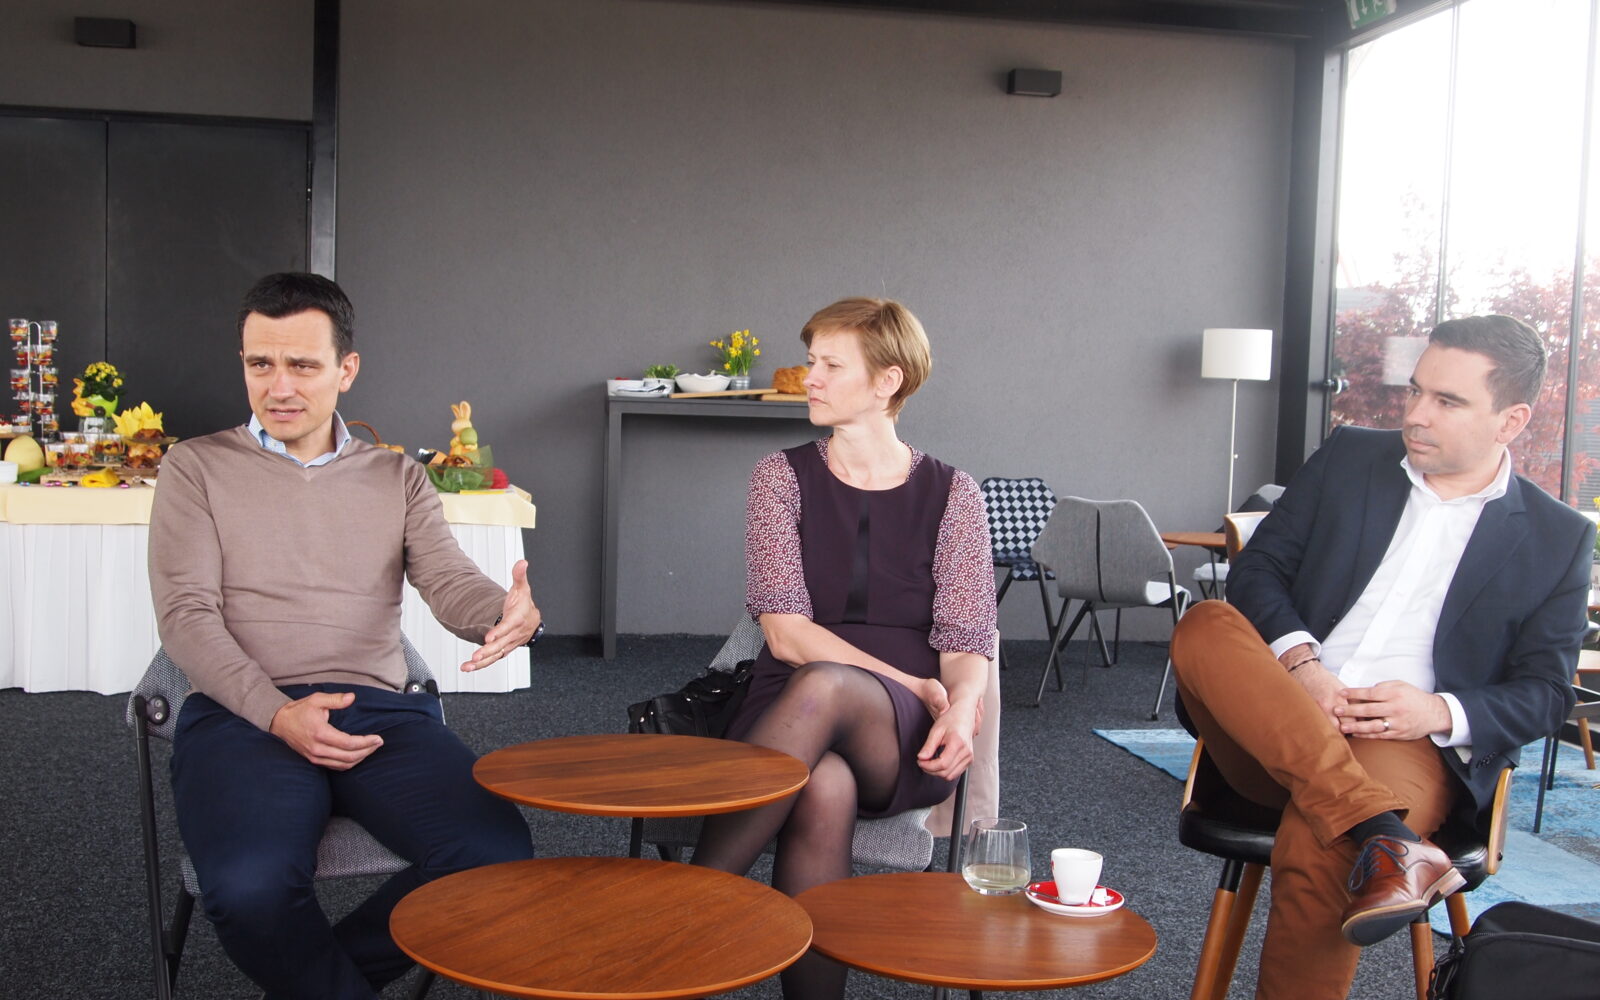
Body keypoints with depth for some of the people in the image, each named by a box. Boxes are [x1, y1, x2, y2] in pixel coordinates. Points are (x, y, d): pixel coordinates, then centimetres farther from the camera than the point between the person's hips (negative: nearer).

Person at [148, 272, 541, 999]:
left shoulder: (396, 478, 20)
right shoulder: (197, 468, 13)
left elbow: (447, 580, 5)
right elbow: (186, 614, 3)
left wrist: (508, 611, -22)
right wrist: (277, 713, -15)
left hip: (379, 709, 3)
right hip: (244, 714, -2)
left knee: (499, 857, -24)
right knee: (249, 886, -34)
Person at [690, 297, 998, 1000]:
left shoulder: (952, 495, 9)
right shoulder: (783, 477, 9)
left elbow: (967, 646, 3)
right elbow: (786, 632, -2)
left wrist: (960, 707, -22)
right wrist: (917, 686, -11)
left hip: (906, 743, 0)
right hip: (788, 708, 1)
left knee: (821, 687, -36)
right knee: (823, 790, -38)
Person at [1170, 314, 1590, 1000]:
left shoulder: (1557, 539, 10)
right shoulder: (1349, 457, 14)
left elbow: (1544, 692, 8)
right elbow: (1256, 569, 7)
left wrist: (1441, 713, -13)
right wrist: (1300, 665, -13)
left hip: (1405, 745, -3)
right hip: (1272, 735, 3)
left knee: (1313, 852, -35)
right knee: (1204, 627, -30)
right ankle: (1386, 841, -38)